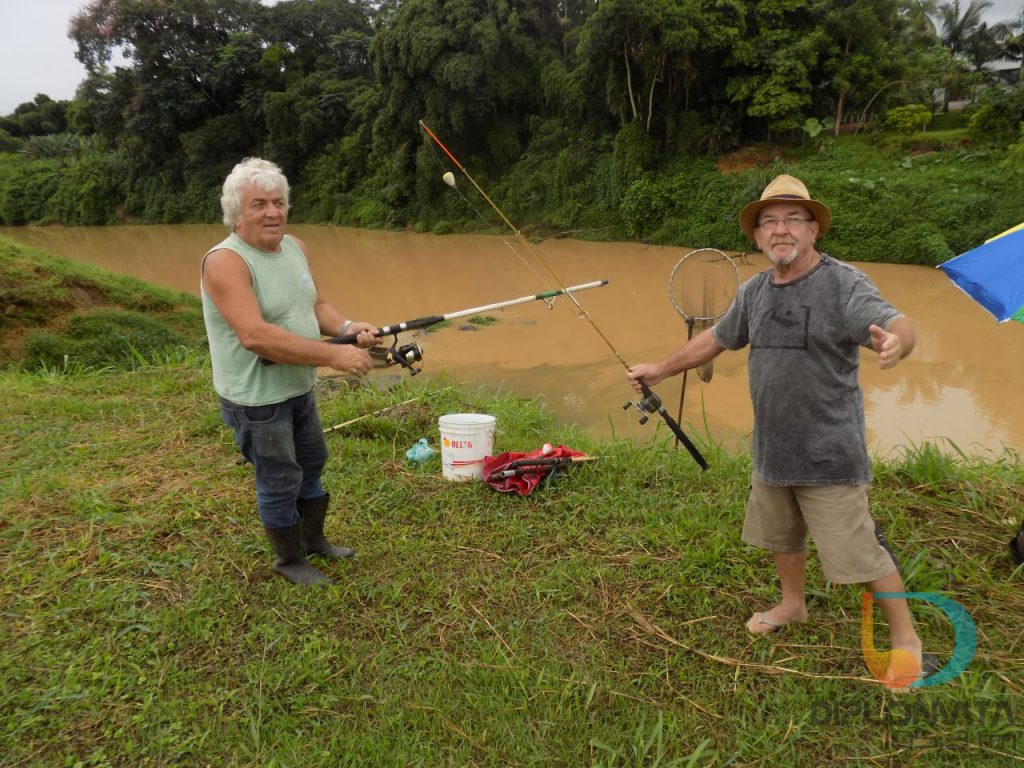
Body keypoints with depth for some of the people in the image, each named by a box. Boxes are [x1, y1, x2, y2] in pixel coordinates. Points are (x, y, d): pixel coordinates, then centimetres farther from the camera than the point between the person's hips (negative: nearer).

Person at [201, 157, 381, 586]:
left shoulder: (294, 247, 3)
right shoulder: (225, 261, -23)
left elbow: (315, 306, 10)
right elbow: (256, 336, -33)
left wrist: (346, 327, -12)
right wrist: (333, 356, -33)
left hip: (299, 388, 8)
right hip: (256, 399, -8)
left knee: (312, 463, 22)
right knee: (280, 481, 6)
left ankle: (313, 539, 45)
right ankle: (290, 561, 30)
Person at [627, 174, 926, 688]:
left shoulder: (844, 284, -15)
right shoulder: (753, 291, 4)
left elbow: (897, 324, -31)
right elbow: (715, 339, 16)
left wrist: (895, 341, -55)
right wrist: (661, 370, 21)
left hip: (828, 456, -7)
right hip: (771, 450, 7)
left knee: (861, 553, 0)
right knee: (779, 535, 24)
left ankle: (905, 638, 23)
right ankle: (792, 604, 48)